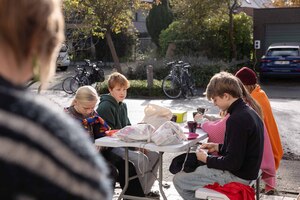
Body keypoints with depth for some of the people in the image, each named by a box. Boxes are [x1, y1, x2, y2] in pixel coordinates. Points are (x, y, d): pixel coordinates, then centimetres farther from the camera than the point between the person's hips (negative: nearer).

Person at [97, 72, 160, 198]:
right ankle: (136, 194, -9)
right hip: (109, 148, -9)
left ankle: (144, 190, 5)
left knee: (153, 155, -4)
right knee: (140, 159, -27)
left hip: (123, 144, 9)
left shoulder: (123, 105, 14)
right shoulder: (105, 107, -14)